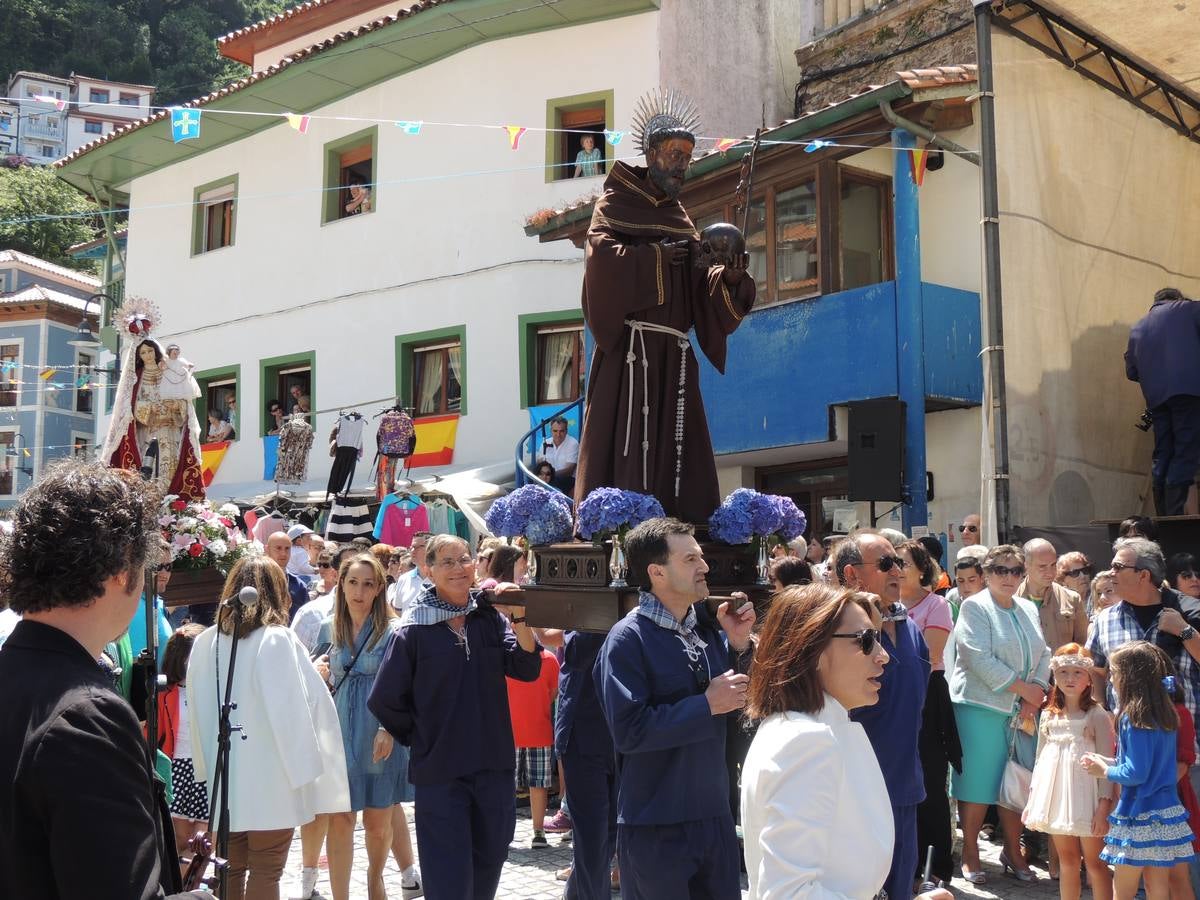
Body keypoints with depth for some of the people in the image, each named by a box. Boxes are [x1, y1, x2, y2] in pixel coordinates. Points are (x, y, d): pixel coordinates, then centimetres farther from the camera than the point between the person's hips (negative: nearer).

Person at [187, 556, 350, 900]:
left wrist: (208, 767, 14)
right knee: (265, 872, 3)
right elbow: (298, 704, -13)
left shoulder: (206, 643, 0)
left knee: (231, 871, 14)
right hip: (270, 778, -4)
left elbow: (197, 708, 6)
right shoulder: (278, 640, -12)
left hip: (225, 778, 4)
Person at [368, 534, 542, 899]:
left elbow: (528, 669, -8)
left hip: (494, 766, 4)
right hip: (439, 772, -3)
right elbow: (385, 700, -3)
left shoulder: (491, 619, 3)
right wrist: (421, 739, 2)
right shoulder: (415, 629, -7)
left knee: (488, 868, 16)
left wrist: (519, 616, -20)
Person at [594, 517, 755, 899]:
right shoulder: (628, 638, -14)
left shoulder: (708, 628, 4)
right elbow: (630, 730, -22)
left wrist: (739, 645, -5)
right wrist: (707, 705, -18)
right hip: (655, 828, -6)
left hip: (715, 815, 6)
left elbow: (742, 704, 9)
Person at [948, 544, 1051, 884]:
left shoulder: (1029, 610, 14)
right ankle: (970, 853, 11)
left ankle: (1012, 851, 22)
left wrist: (1037, 694, -5)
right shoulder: (974, 607, -6)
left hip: (1023, 710, 6)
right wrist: (1023, 688, -14)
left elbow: (1043, 655, 11)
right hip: (981, 707, -5)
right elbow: (980, 658, -16)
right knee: (977, 781, -1)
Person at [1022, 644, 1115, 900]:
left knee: (1094, 861, -1)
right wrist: (1032, 799, 11)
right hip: (1056, 795, 5)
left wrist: (1104, 804, -14)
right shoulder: (1048, 715, 9)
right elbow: (1040, 759, 14)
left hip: (1085, 797, -5)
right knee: (1066, 859, 12)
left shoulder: (1097, 715, -5)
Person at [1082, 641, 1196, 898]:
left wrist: (1104, 771, -3)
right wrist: (1109, 761, 14)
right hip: (1165, 810, 8)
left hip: (1140, 817, -8)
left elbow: (1137, 773, -20)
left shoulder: (1134, 718, -18)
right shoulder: (1164, 714, 8)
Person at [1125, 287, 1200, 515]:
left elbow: (1131, 372, 20)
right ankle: (1175, 516, -16)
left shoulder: (1137, 327, 22)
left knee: (1162, 453, 11)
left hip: (1155, 396, 5)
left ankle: (1162, 517, 9)